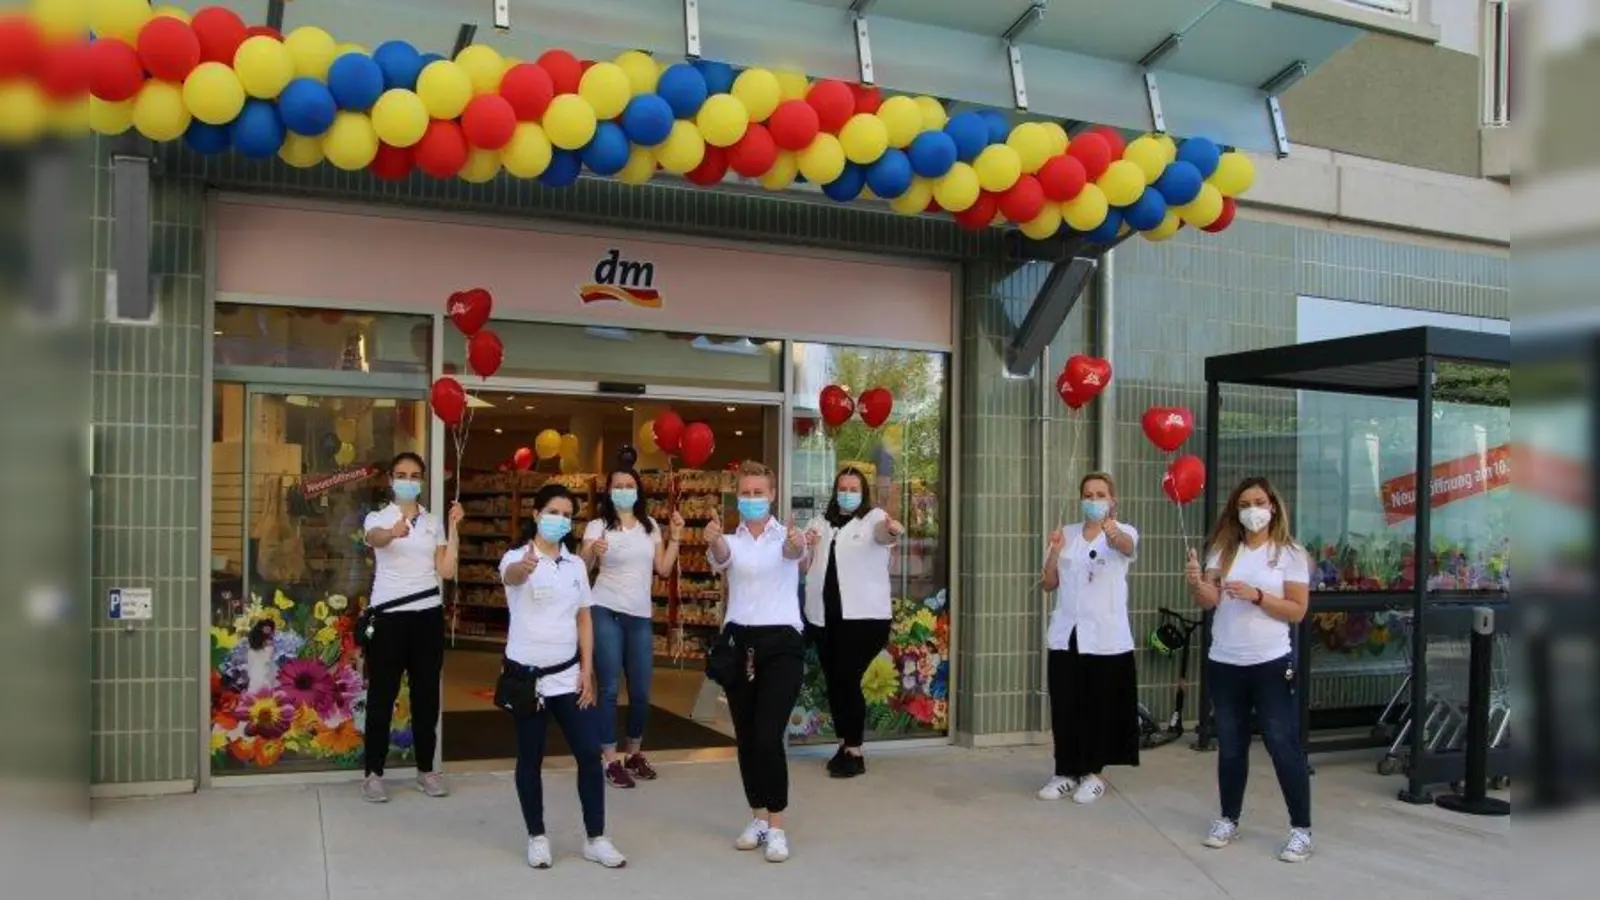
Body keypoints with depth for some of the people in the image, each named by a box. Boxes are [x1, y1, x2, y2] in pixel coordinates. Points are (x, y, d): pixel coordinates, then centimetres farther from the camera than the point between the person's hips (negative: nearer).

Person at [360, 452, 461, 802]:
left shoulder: (434, 522, 10)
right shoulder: (378, 517, 0)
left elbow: (447, 571, 1)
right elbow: (375, 538, -27)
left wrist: (453, 527, -6)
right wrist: (393, 532, -50)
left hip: (428, 614, 3)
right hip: (389, 615, -3)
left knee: (426, 693, 8)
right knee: (382, 694, 1)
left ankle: (426, 770, 19)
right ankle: (373, 773, 10)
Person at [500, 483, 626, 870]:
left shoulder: (576, 564, 8)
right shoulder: (517, 558, -7)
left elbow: (584, 619, 11)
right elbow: (511, 574, -33)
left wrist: (587, 670, 2)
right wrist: (523, 567, -58)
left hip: (568, 675, 4)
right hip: (526, 675, -4)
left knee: (590, 753, 0)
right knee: (530, 757, 6)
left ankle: (596, 839, 11)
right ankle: (537, 838, 21)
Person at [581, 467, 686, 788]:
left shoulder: (650, 526, 10)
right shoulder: (598, 526, -3)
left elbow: (664, 569, 6)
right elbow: (582, 568, -14)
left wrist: (675, 536, 0)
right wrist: (593, 553, -34)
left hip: (641, 616, 4)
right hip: (606, 613, -4)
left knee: (641, 691, 7)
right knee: (610, 689, -3)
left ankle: (634, 752, 25)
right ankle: (611, 760, 4)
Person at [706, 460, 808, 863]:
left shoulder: (786, 536, 1)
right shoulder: (731, 541, 6)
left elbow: (795, 551, -23)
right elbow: (720, 556, -17)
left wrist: (797, 544, -49)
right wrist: (713, 540, -42)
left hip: (781, 642, -3)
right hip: (739, 642, 3)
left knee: (768, 737, -11)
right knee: (746, 738, 8)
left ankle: (776, 827, 0)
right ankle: (758, 818, 24)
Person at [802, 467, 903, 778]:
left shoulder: (873, 518, -1)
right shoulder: (821, 524, 16)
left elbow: (884, 533, -25)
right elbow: (804, 568, 17)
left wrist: (893, 530, -50)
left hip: (863, 616, -5)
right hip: (824, 617, 6)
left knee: (847, 680, -9)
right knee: (833, 681, 9)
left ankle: (855, 753, 0)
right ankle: (845, 744, 24)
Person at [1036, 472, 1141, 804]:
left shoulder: (1124, 532, -4)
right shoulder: (1066, 534, 7)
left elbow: (1125, 545, -30)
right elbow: (1048, 584, 8)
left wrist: (1112, 533, -54)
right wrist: (1054, 551, -10)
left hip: (1106, 636, -3)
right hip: (1066, 634, 3)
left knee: (1101, 707, 5)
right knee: (1064, 707, 7)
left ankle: (1094, 774, 19)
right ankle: (1067, 772, 21)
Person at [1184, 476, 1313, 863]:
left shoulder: (1290, 553, -2)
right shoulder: (1223, 550, 6)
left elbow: (1297, 611, -6)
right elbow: (1210, 601, -4)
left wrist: (1256, 595, -20)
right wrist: (1197, 584, -26)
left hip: (1271, 663, -3)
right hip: (1224, 663, 4)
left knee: (1283, 744, -2)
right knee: (1230, 745, 12)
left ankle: (1301, 830, 7)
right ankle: (1229, 820, 24)